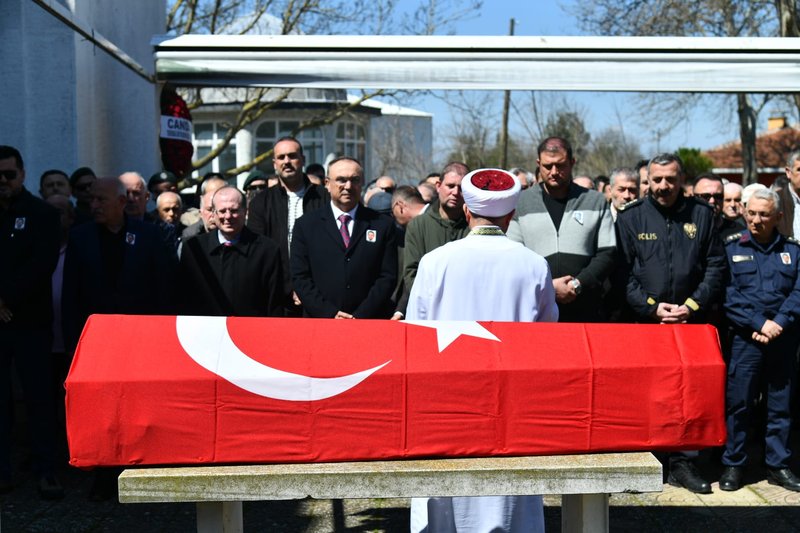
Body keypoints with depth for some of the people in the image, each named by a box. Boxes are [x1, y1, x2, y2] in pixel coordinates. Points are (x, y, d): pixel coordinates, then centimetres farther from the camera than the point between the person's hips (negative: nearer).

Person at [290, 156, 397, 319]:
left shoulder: (384, 225, 6)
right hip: (320, 325, 0)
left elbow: (387, 277, 1)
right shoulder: (306, 225, 6)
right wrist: (330, 314, -10)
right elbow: (300, 277, 1)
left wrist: (360, 316, -10)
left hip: (370, 324, 0)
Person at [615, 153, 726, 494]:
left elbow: (716, 268, 6)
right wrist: (652, 307, -11)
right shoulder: (631, 217, 3)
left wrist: (691, 306, -6)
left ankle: (683, 463, 16)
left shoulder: (701, 215, 8)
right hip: (643, 322, -1)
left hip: (692, 322, 2)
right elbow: (623, 272, -1)